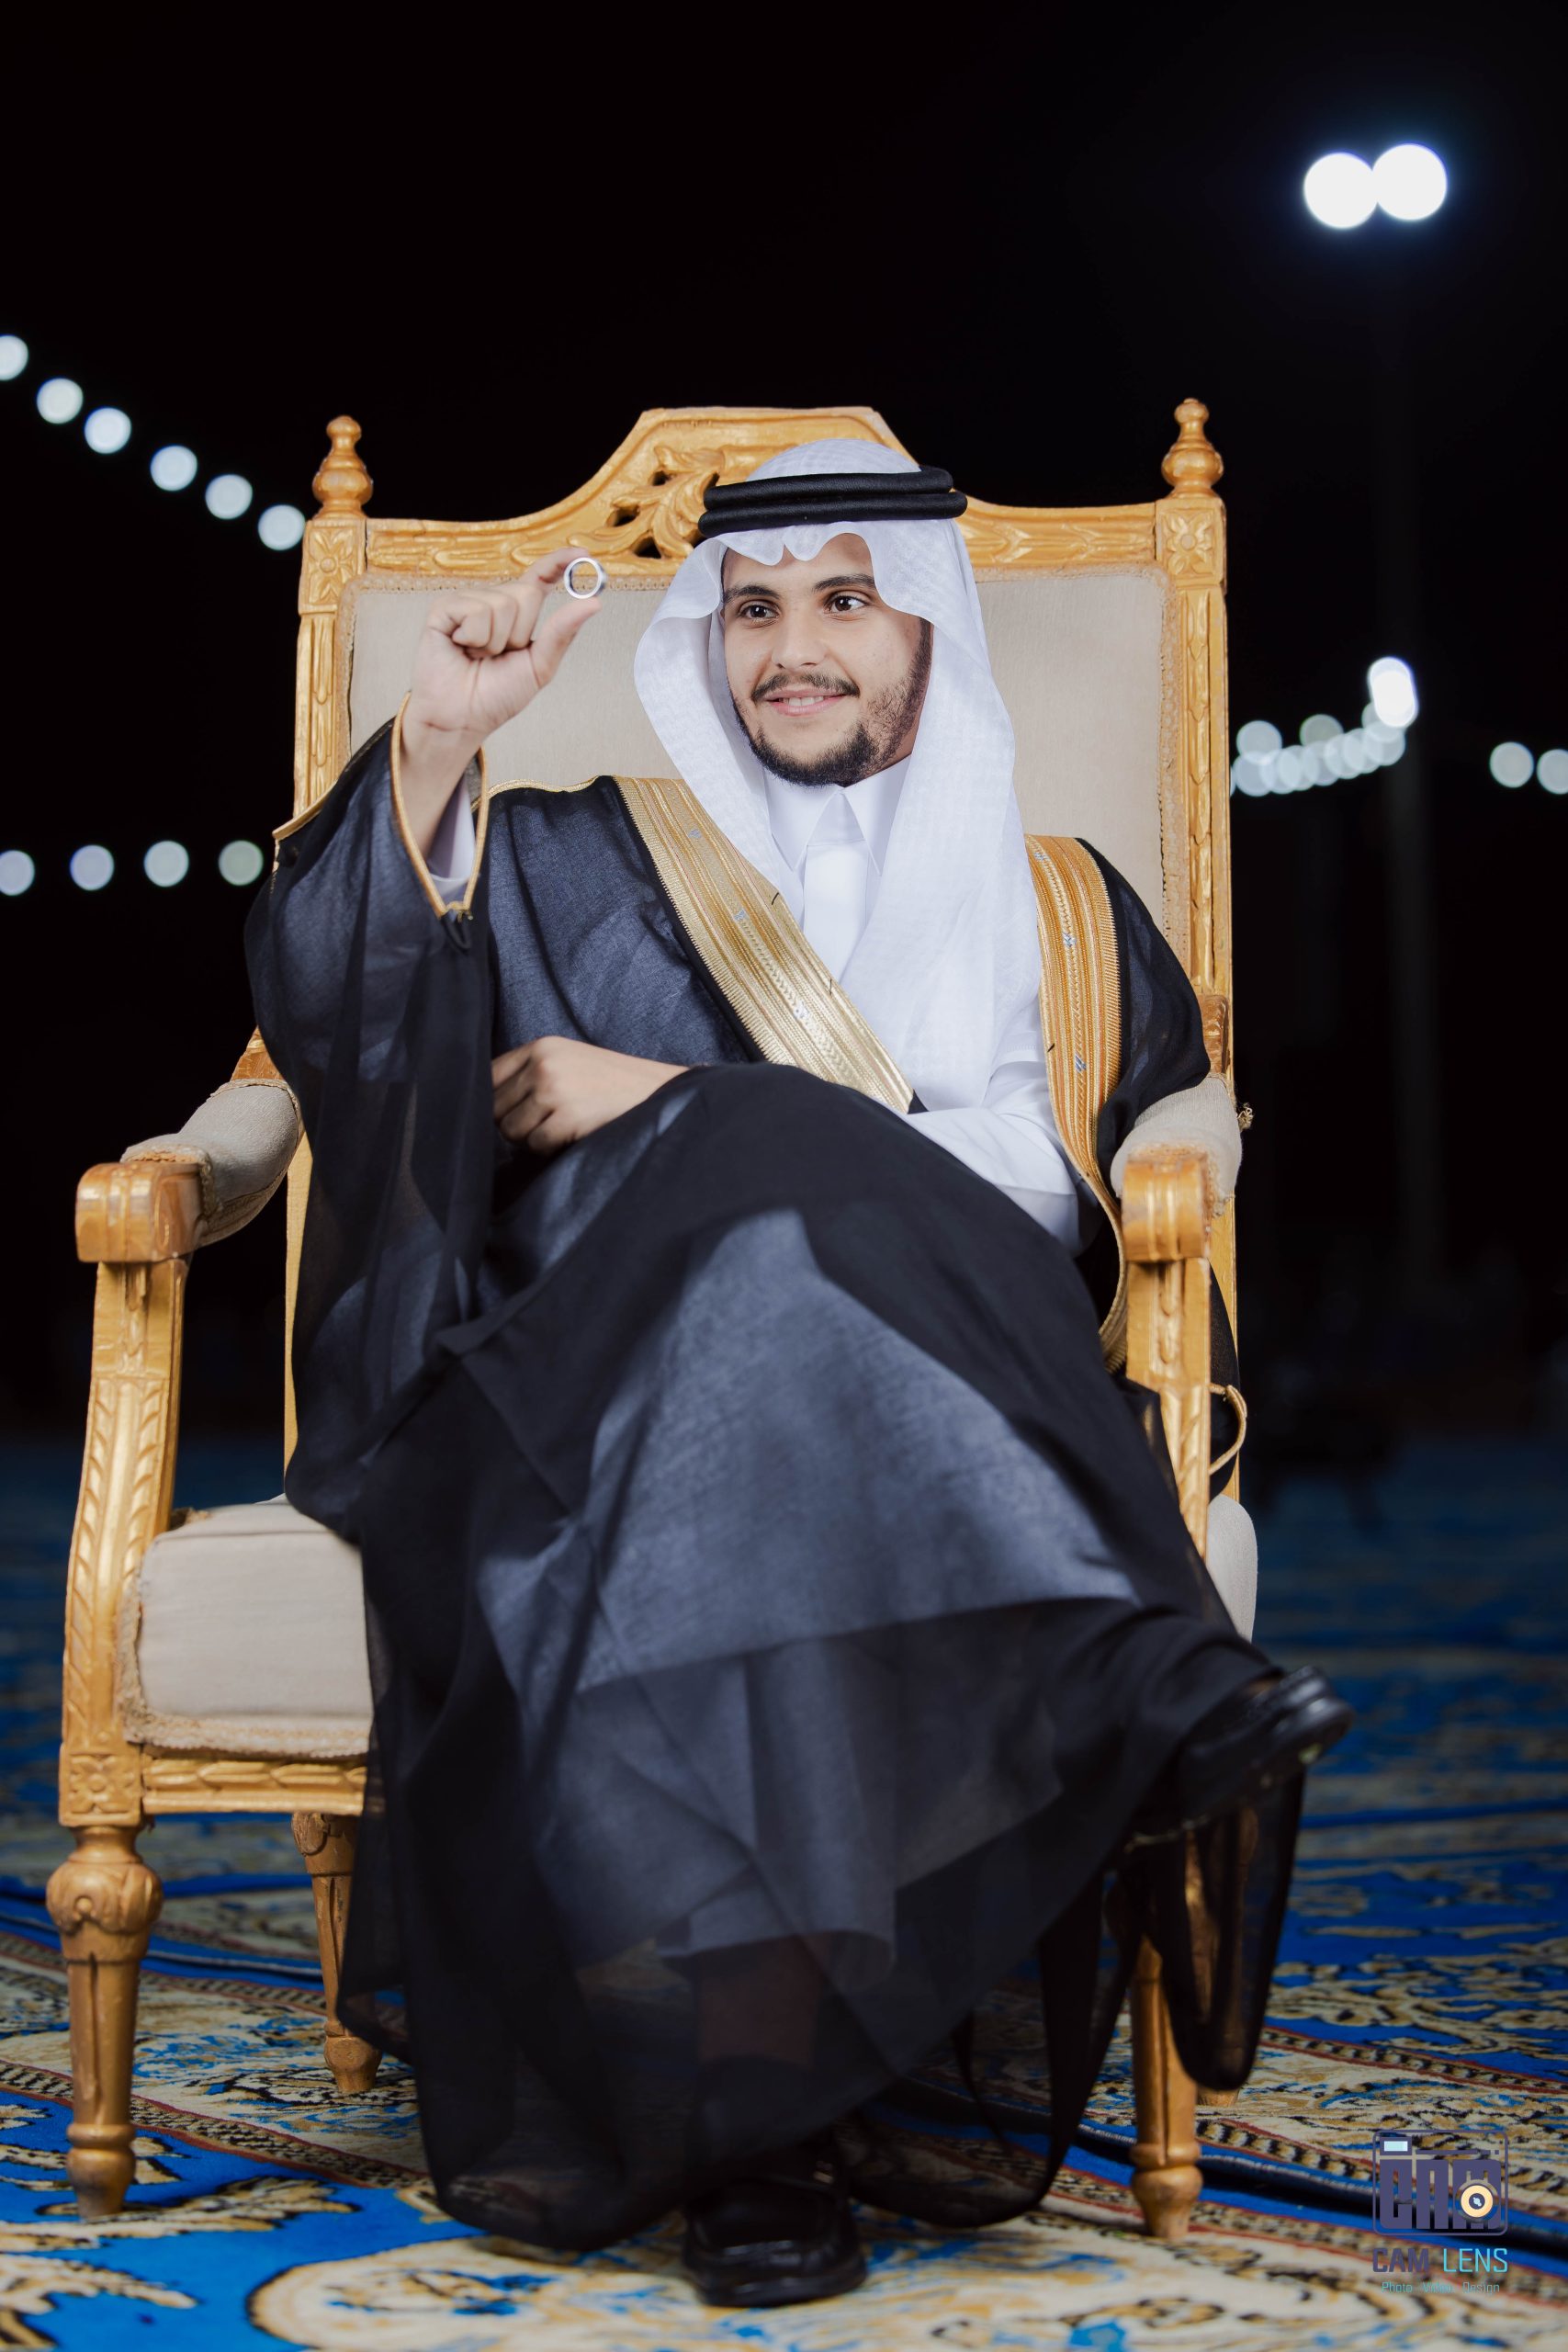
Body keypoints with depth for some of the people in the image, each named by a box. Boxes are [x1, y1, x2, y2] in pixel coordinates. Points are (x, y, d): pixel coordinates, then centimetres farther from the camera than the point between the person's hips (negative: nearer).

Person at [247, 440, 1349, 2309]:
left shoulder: (1055, 909, 20)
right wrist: (435, 745, -11)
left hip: (942, 1424, 0)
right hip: (608, 1376, 1)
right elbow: (341, 998, 5)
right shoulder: (587, 869, 23)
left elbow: (1049, 1188, 2)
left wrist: (683, 1110, -4)